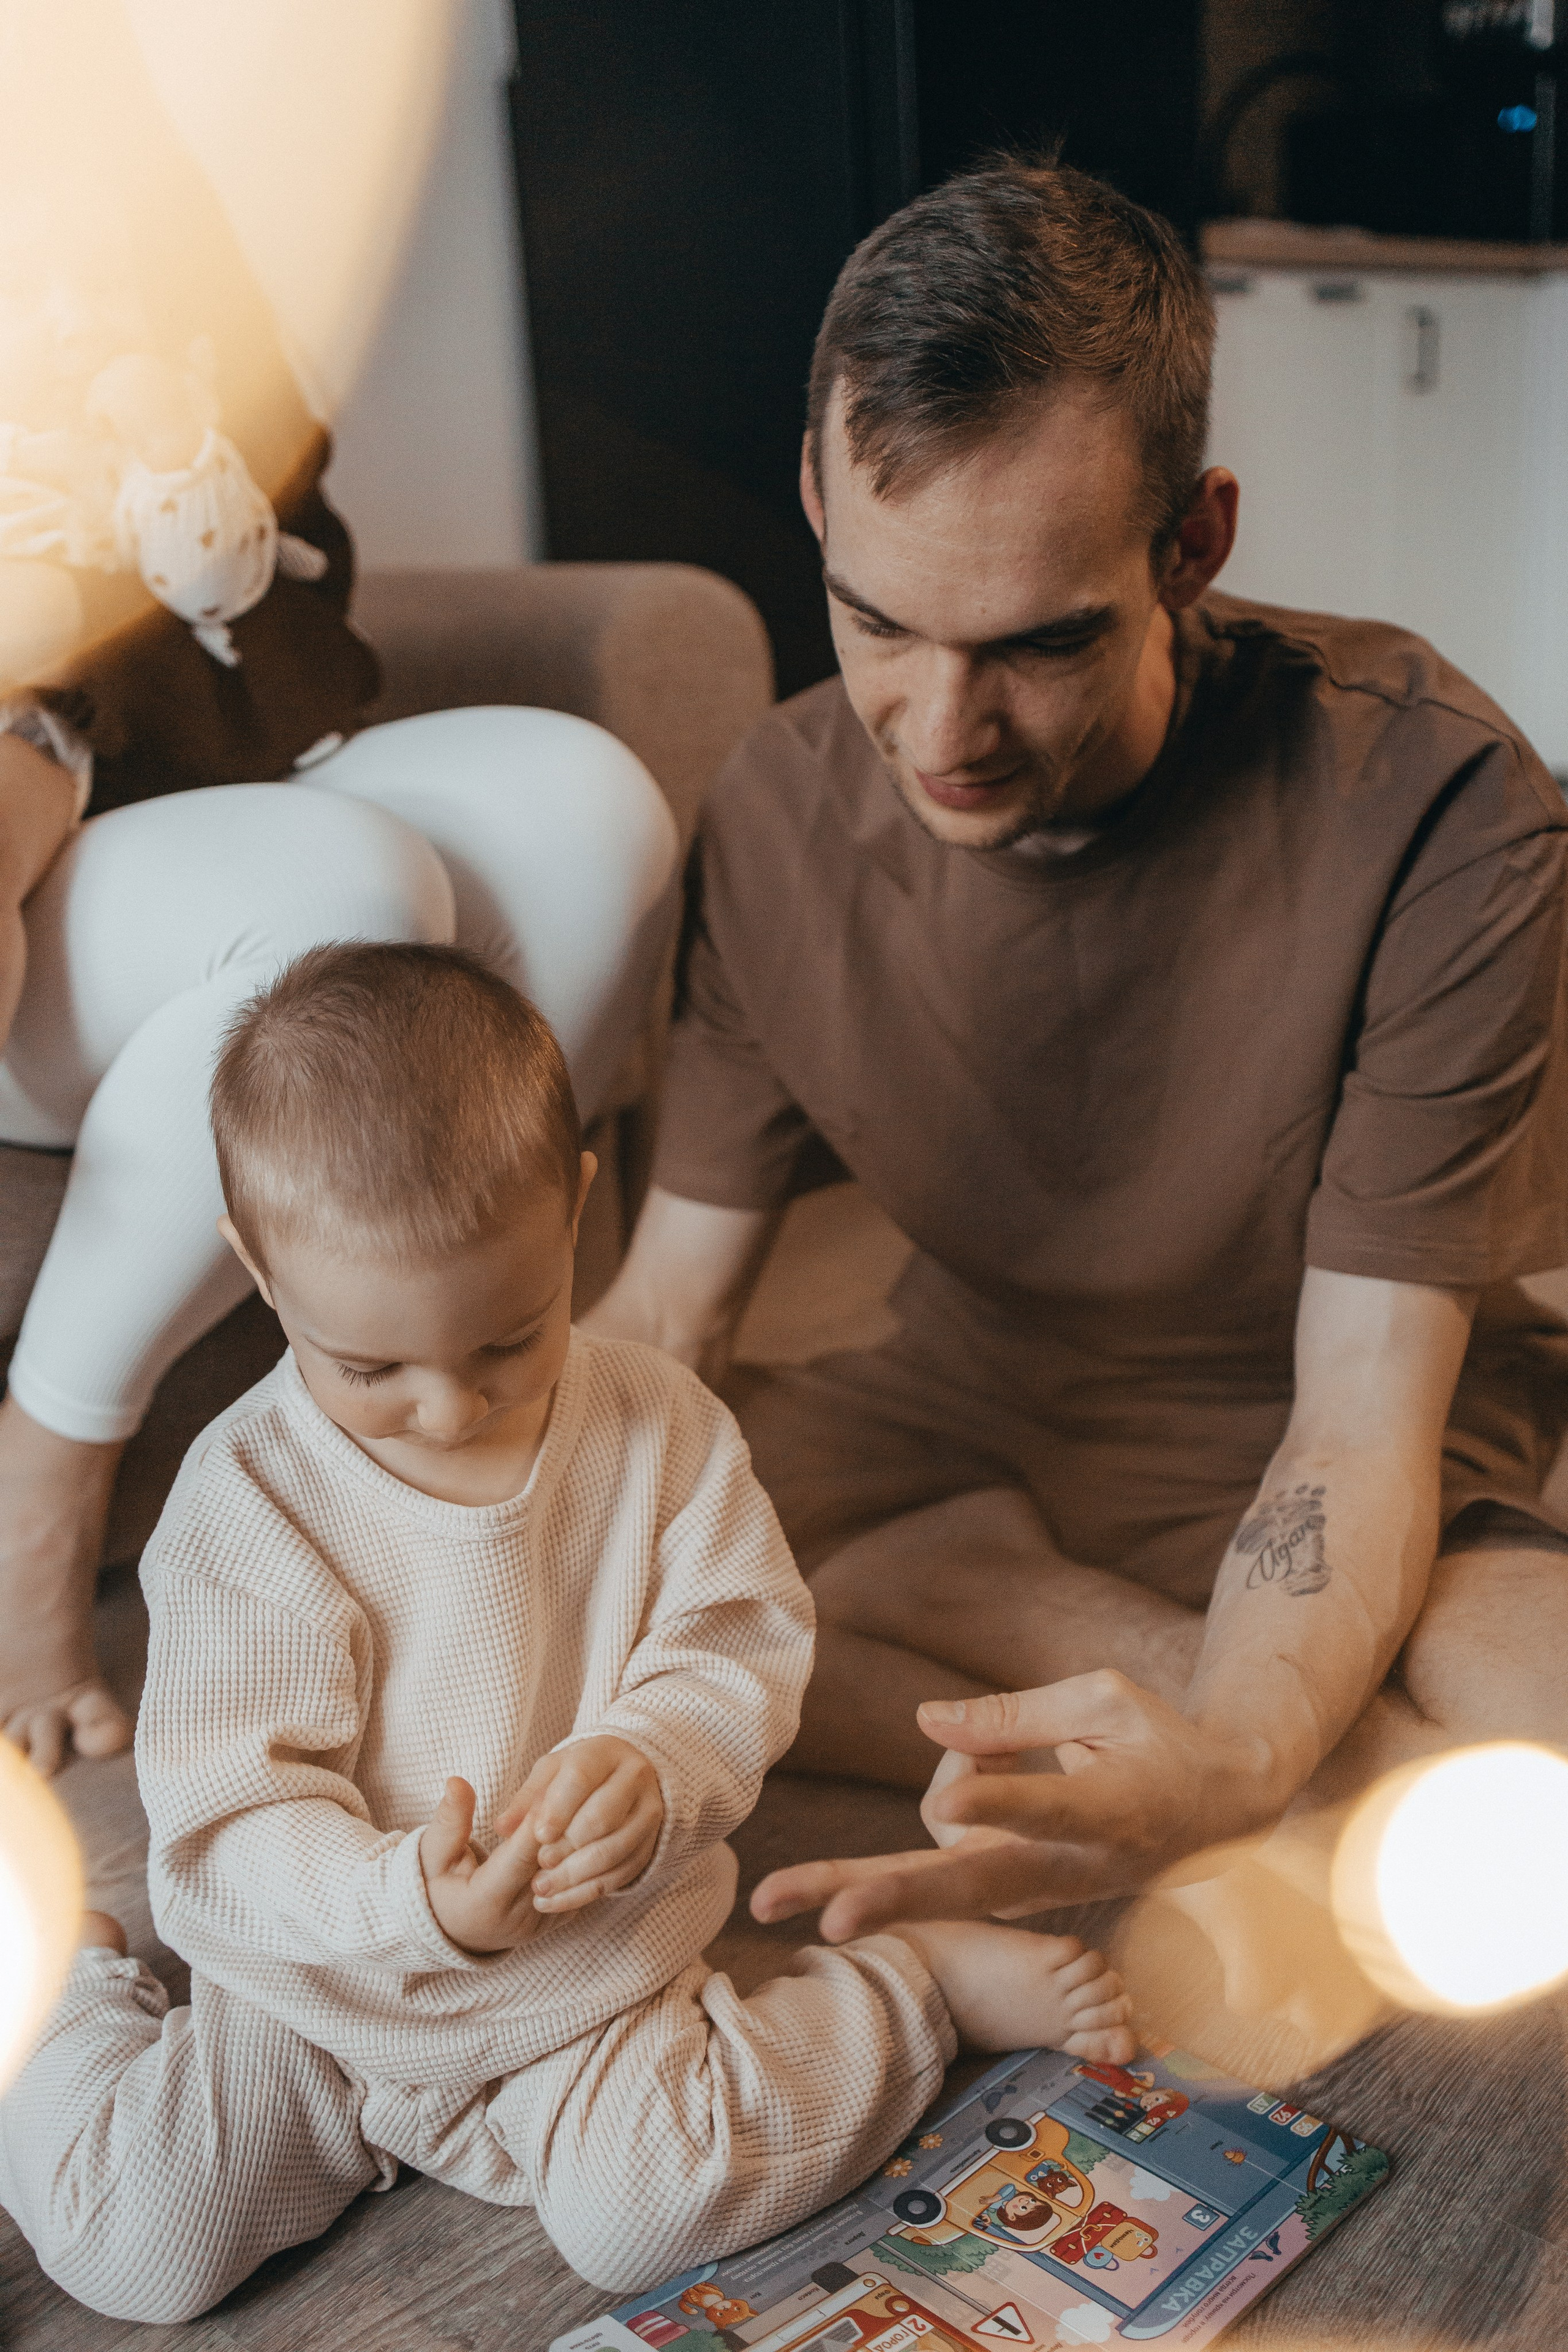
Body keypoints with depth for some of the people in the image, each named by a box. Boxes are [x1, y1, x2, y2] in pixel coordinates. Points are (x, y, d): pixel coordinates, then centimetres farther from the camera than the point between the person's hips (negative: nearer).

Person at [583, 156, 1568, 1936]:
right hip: (967, 1406, 6)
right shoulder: (783, 810, -9)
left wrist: (1221, 1757, -43)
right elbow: (664, 1309, -5)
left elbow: (1364, 1421, -22)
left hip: (1304, 1469, -5)